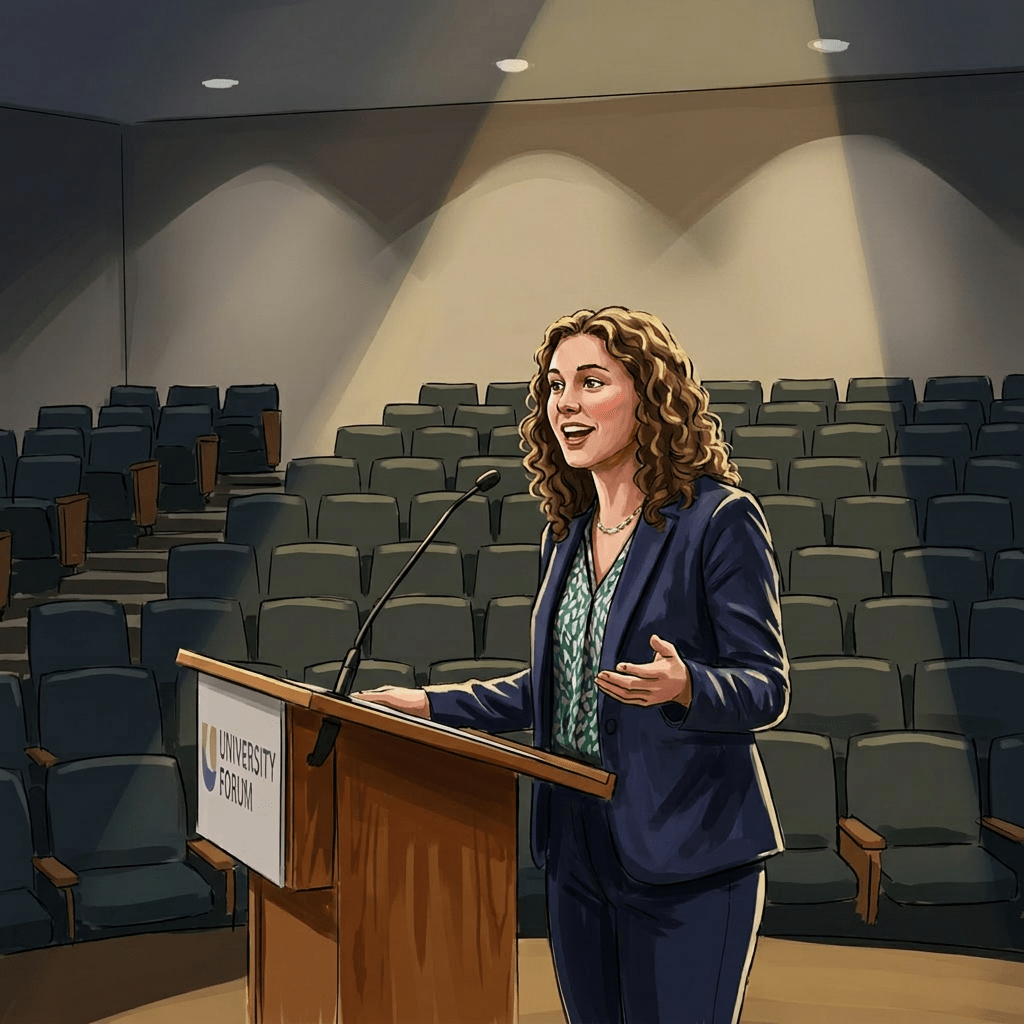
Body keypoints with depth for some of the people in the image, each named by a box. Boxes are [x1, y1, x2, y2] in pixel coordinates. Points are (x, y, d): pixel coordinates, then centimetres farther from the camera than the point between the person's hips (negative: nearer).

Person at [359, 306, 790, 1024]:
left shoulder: (719, 520, -10)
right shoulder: (568, 534, 12)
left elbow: (767, 688, -10)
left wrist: (682, 687, -29)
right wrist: (430, 705, 14)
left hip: (686, 856, -6)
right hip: (578, 849, 7)